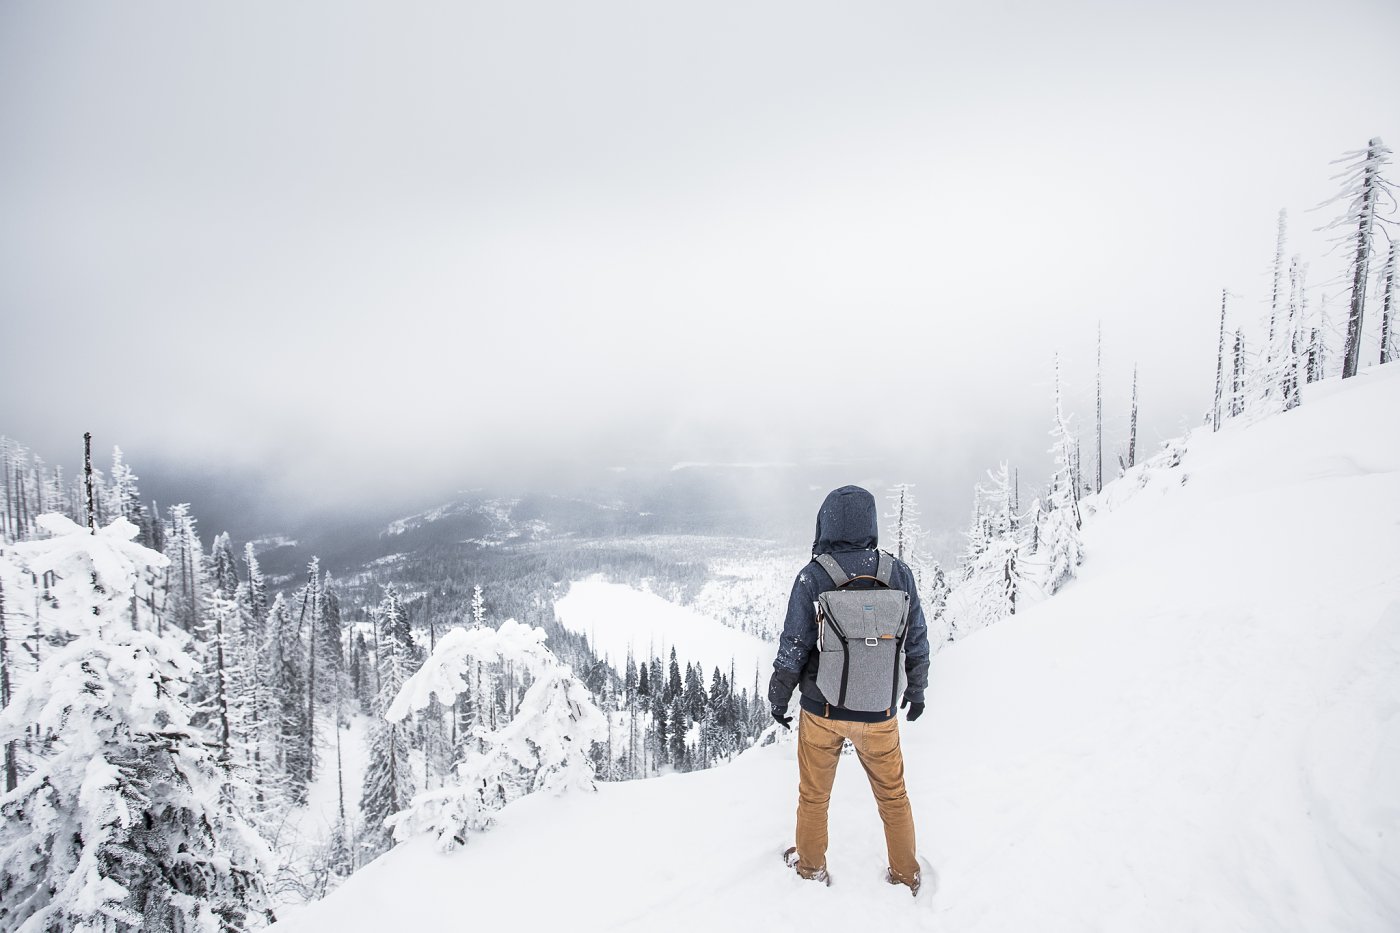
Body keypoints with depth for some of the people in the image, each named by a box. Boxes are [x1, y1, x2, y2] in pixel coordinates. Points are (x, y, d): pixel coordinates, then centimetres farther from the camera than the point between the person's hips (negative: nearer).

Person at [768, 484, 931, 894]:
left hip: (822, 708, -1)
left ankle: (811, 865, 37)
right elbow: (917, 640, 0)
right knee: (892, 794, 21)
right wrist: (916, 690, 16)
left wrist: (778, 698, 4)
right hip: (879, 712, 2)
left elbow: (793, 648, -11)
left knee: (814, 792, 20)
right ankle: (905, 874, 35)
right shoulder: (898, 572, -9)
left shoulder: (813, 577, -16)